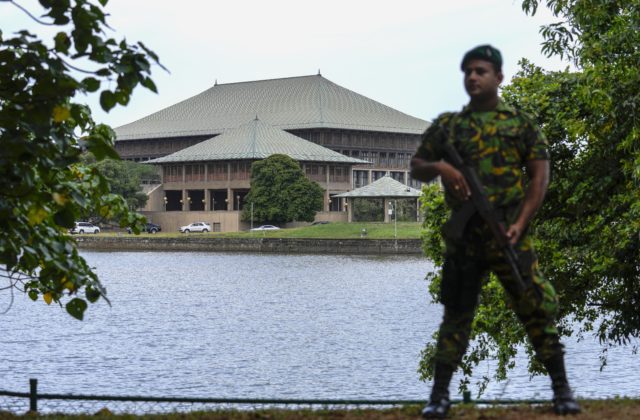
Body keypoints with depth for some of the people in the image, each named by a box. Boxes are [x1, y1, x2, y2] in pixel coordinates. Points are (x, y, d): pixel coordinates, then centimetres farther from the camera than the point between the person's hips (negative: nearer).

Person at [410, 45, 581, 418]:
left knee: (538, 308, -3)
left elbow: (540, 174, 1)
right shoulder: (447, 126, 11)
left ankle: (562, 389, 7)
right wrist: (440, 167, -10)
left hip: (508, 233, -2)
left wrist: (521, 223, -10)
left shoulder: (520, 123, 6)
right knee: (456, 313, 6)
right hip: (463, 234, 2)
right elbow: (417, 168, 14)